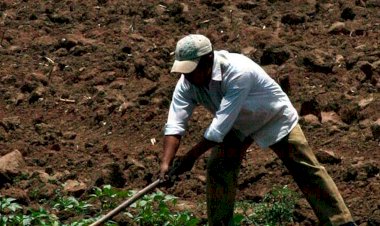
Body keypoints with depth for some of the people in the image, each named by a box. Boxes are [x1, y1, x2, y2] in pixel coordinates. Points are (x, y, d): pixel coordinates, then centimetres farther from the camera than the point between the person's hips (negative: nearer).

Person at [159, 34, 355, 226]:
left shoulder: (238, 72, -42)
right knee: (217, 169, -9)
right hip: (236, 126, 5)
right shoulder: (187, 83, -23)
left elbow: (220, 125, -42)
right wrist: (166, 163, -41)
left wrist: (191, 157, -38)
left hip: (275, 120, -5)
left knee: (307, 170, -4)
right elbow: (175, 124, -27)